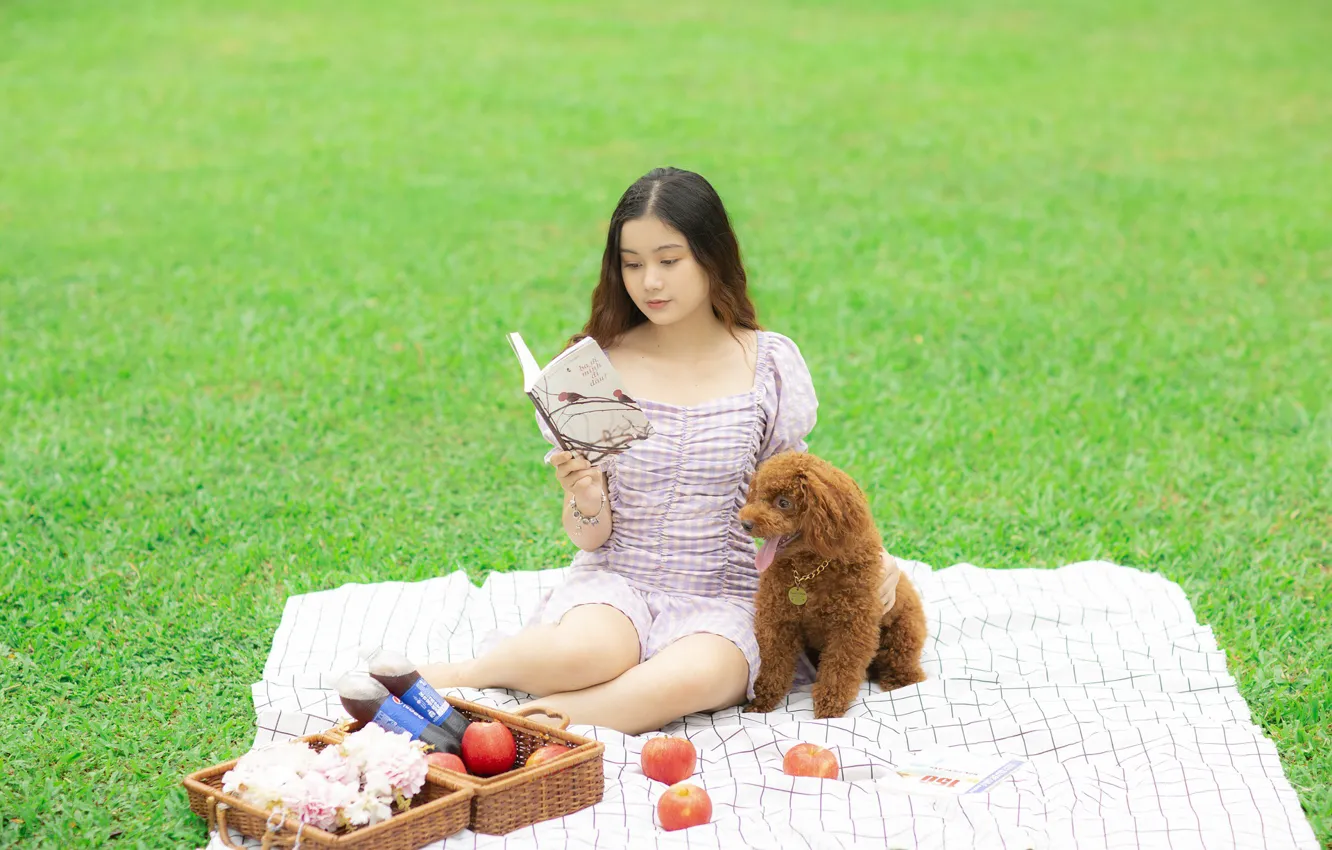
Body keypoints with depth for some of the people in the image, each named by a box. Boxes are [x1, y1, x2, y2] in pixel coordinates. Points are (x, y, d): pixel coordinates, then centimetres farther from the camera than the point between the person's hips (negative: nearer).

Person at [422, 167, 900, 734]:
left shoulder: (768, 364, 0)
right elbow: (591, 539, 1)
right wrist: (586, 504, -22)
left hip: (723, 596, 0)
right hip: (616, 580, 0)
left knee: (692, 677, -36)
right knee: (581, 654, -36)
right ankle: (456, 675, -7)